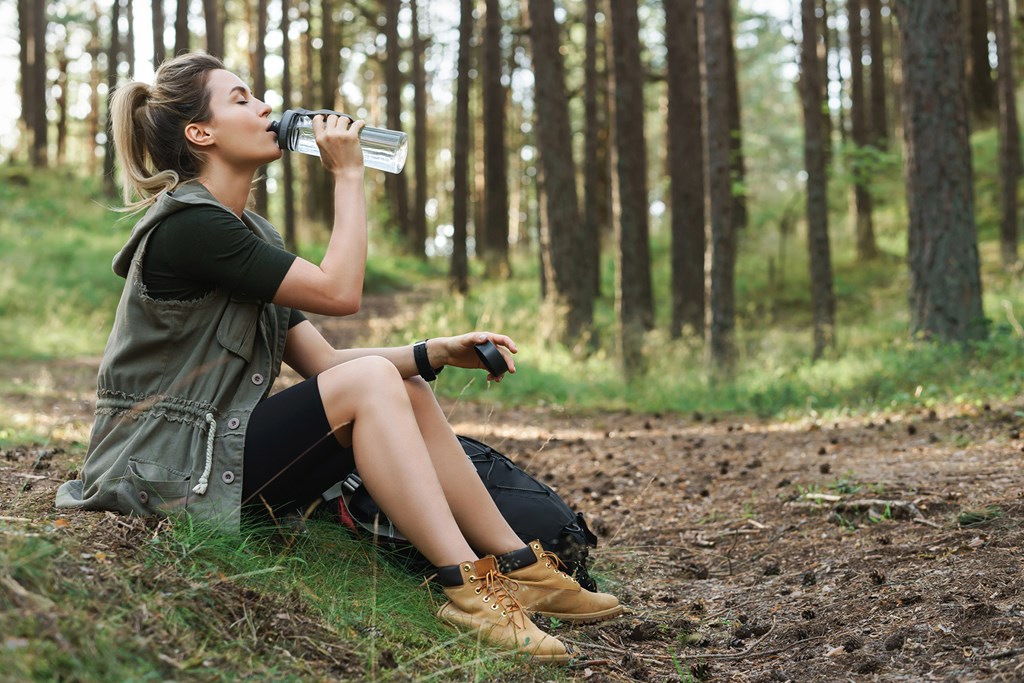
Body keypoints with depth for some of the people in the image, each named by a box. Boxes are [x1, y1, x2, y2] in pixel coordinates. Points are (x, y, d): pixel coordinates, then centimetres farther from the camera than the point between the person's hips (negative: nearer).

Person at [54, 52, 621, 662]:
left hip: (219, 449, 9)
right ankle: (467, 588, -23)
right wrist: (348, 174, -8)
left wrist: (435, 353, -4)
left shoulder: (250, 234, 15)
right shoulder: (187, 225, -16)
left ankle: (519, 567, 1)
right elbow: (339, 292, -17)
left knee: (409, 392, 1)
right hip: (164, 471, -9)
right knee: (370, 381, -21)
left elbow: (322, 362, 8)